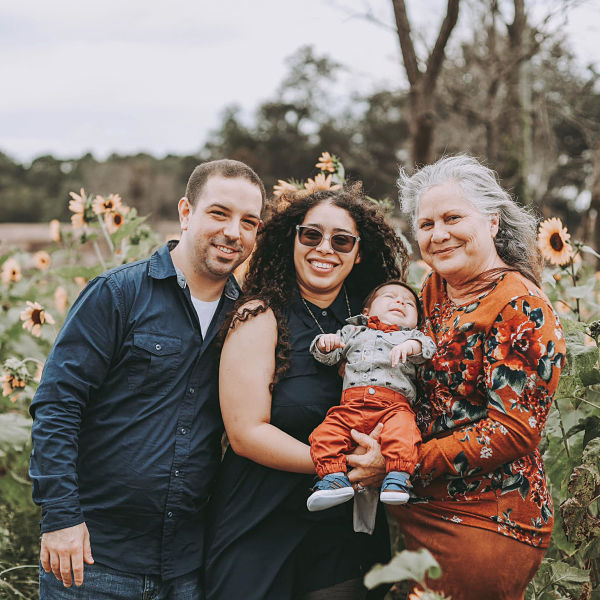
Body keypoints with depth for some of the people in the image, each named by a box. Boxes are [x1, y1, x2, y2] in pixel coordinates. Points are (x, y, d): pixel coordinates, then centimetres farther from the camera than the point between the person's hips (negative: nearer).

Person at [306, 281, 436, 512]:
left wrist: (411, 346, -18)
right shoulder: (353, 331, 32)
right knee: (325, 435, -21)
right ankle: (334, 477, -18)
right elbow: (328, 357, 25)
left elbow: (428, 346, 5)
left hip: (394, 404, -2)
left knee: (402, 431, -34)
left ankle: (397, 476, -31)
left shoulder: (411, 336, 27)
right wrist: (325, 343, 1)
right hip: (352, 404, 2)